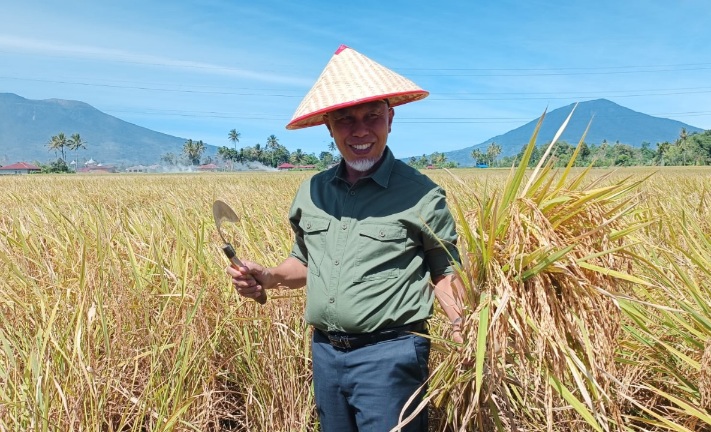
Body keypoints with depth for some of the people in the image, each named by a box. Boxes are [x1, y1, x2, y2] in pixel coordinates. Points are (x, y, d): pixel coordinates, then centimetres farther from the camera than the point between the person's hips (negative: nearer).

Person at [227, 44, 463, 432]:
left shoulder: (420, 194, -11)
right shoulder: (312, 191, 4)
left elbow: (444, 272, -3)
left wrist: (463, 326, -20)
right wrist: (268, 278, -1)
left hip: (388, 355, -5)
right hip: (324, 352, 6)